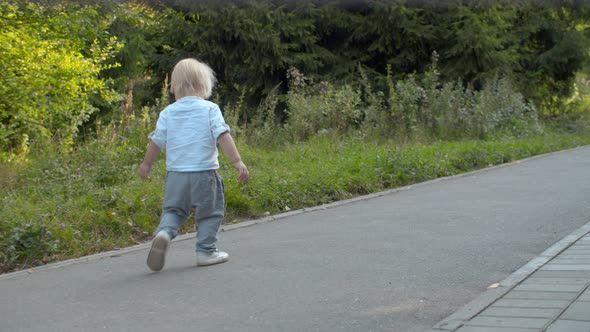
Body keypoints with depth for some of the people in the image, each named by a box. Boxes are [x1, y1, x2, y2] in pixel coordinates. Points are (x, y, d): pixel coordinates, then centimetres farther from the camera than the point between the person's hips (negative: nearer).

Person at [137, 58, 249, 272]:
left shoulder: (168, 112, 6)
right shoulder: (209, 109, -4)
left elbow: (156, 140, 9)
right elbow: (223, 136, -12)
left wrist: (146, 164, 23)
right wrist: (237, 161, -12)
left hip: (175, 172, 3)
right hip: (204, 172, -3)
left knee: (173, 209, 16)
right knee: (210, 212, 12)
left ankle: (164, 232, -11)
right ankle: (206, 251, 12)